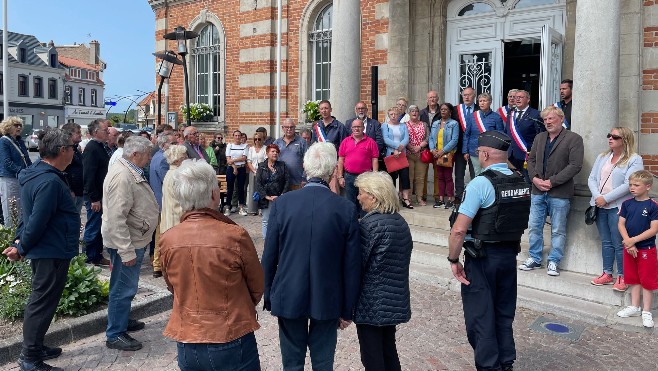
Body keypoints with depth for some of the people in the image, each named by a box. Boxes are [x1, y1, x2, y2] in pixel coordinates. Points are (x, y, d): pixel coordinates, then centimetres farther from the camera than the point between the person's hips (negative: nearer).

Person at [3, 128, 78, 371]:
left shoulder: (38, 174, 9)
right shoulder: (50, 182, -25)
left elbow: (29, 214, 14)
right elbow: (37, 222, -25)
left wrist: (20, 240, 11)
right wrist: (21, 249, -12)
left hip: (45, 251, 10)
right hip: (52, 253, -10)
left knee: (41, 301, 21)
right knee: (42, 303, 1)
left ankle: (34, 348, 35)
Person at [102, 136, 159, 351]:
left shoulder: (132, 172, 11)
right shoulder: (122, 177, -24)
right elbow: (117, 218, -28)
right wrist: (127, 251, -27)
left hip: (135, 240, 11)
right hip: (127, 243, -11)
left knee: (125, 287, 23)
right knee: (123, 289, 1)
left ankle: (123, 320, 40)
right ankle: (115, 335, 14)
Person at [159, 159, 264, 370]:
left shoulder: (167, 241, -10)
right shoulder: (235, 236, -21)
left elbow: (173, 287, 7)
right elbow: (257, 288, -5)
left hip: (186, 345, 3)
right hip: (232, 342, -3)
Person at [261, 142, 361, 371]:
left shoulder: (281, 203, -11)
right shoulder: (346, 208, -12)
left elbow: (269, 257, -5)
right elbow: (351, 265, -7)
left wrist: (269, 298, 9)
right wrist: (347, 309, 5)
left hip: (289, 297, 1)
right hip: (328, 300, 0)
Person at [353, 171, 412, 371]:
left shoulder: (370, 224, -18)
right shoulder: (401, 222, 6)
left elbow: (358, 263, -16)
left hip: (372, 305, -8)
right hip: (396, 302, 8)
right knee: (389, 353, 20)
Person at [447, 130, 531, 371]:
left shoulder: (481, 183, -20)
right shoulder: (522, 183, 2)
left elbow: (459, 230, -22)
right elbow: (520, 223, 12)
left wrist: (453, 260, -11)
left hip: (482, 258, -7)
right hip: (510, 255, 7)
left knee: (480, 316, 7)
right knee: (504, 315, 20)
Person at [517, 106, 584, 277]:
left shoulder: (574, 139, -6)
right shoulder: (539, 138, 13)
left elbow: (575, 165, -13)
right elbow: (531, 160, 15)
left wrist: (552, 182, -16)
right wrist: (534, 178, -4)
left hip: (560, 193, -5)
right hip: (538, 191, 5)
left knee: (558, 230, 5)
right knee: (534, 227, 10)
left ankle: (553, 262, 17)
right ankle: (534, 258, 23)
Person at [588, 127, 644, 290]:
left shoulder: (634, 160, -6)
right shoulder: (602, 157, 13)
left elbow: (628, 185, -16)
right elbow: (592, 178, 8)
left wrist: (605, 198, -17)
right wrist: (597, 196, -9)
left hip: (618, 207, -6)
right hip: (600, 206, 6)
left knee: (619, 244, -2)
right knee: (606, 242, 13)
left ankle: (621, 277, 11)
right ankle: (607, 274, 23)